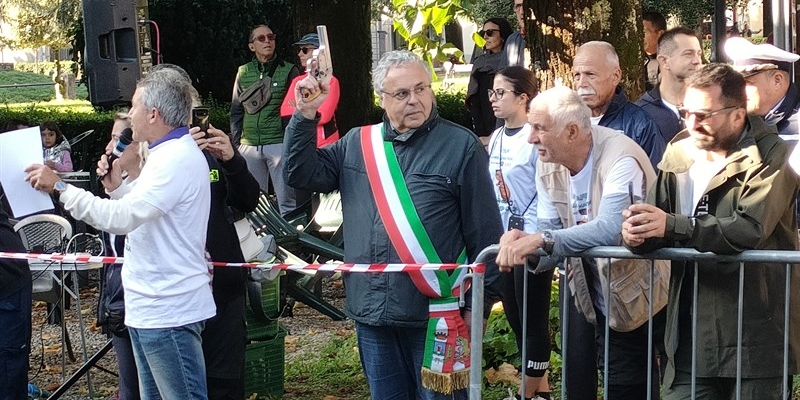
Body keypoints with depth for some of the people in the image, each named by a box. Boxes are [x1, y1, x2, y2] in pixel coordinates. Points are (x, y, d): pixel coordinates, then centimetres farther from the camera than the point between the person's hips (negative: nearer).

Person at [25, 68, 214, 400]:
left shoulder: (177, 159, -19)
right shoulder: (171, 154, 16)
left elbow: (121, 218, -26)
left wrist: (60, 186, -19)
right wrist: (117, 188, 7)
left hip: (168, 311, -11)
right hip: (152, 307, 11)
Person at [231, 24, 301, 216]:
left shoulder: (288, 70, 3)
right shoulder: (243, 72, 12)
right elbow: (236, 111, 16)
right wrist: (236, 142, 9)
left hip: (279, 143, -3)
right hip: (249, 146, 3)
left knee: (287, 200, -3)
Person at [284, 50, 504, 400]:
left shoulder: (461, 147, -4)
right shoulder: (356, 144, 10)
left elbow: (485, 230, -4)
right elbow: (301, 173, 8)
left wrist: (481, 301, -5)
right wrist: (305, 115, -3)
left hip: (434, 314, -5)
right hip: (371, 312, 5)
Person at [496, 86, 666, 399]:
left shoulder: (620, 158, -24)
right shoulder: (548, 163, -2)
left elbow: (612, 228, -38)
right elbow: (549, 231, -5)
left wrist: (542, 240, -42)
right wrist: (525, 245, -28)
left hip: (628, 295, -7)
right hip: (583, 291, 7)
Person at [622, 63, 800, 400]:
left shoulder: (770, 157, -10)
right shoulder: (679, 153, 8)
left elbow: (751, 228, -24)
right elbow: (660, 219, 8)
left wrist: (673, 226, -29)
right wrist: (639, 235, -16)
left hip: (753, 331, -5)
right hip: (691, 331, 5)